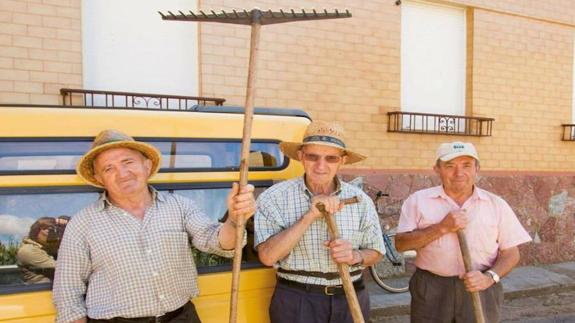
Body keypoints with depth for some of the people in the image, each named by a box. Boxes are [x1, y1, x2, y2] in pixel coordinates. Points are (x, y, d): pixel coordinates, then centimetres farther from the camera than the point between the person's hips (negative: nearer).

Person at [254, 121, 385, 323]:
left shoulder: (360, 200, -1)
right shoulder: (274, 197, -10)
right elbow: (267, 256, -18)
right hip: (296, 301, -3)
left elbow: (376, 252, 7)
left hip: (351, 300, 3)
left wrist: (356, 256, -14)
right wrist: (309, 216, -23)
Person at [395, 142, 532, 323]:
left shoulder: (496, 204, 3)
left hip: (480, 289, 1)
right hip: (430, 289, 0)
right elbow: (401, 244, -8)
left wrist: (490, 277, -13)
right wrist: (442, 228, -16)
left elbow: (511, 253, 4)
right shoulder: (419, 200, -1)